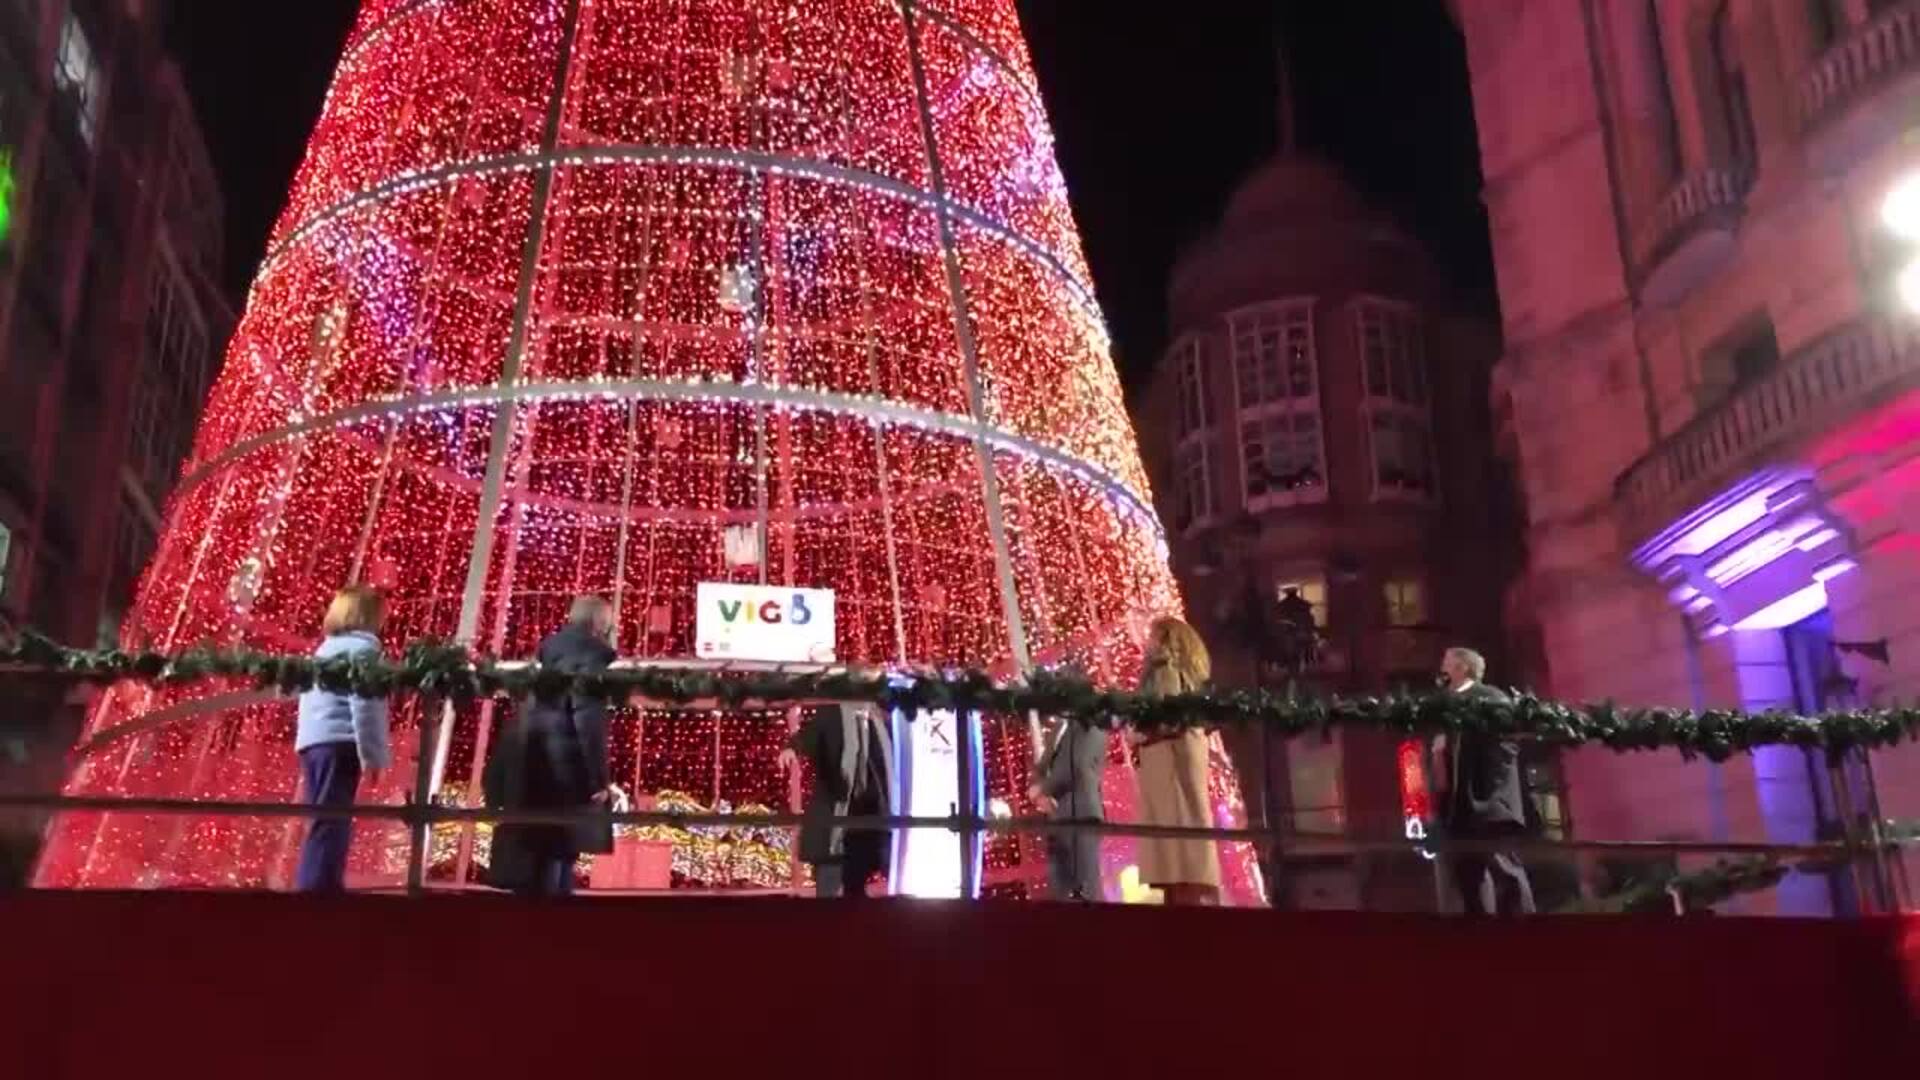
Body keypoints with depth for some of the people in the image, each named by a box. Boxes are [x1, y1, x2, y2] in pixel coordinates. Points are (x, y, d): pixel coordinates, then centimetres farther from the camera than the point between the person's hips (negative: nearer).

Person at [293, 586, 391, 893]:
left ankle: (319, 888, 13)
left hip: (312, 741, 9)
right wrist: (371, 754, -14)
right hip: (339, 743, -9)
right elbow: (363, 705, -14)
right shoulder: (362, 647, -5)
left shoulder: (325, 649, 23)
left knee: (325, 822, 13)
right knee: (331, 823, -12)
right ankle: (315, 888, -18)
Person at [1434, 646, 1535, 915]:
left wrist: (1490, 793, -17)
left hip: (1486, 804, -7)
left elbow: (1505, 747, -10)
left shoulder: (1489, 697, -1)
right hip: (1459, 805, 7)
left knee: (1504, 871, -8)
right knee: (1468, 874, 6)